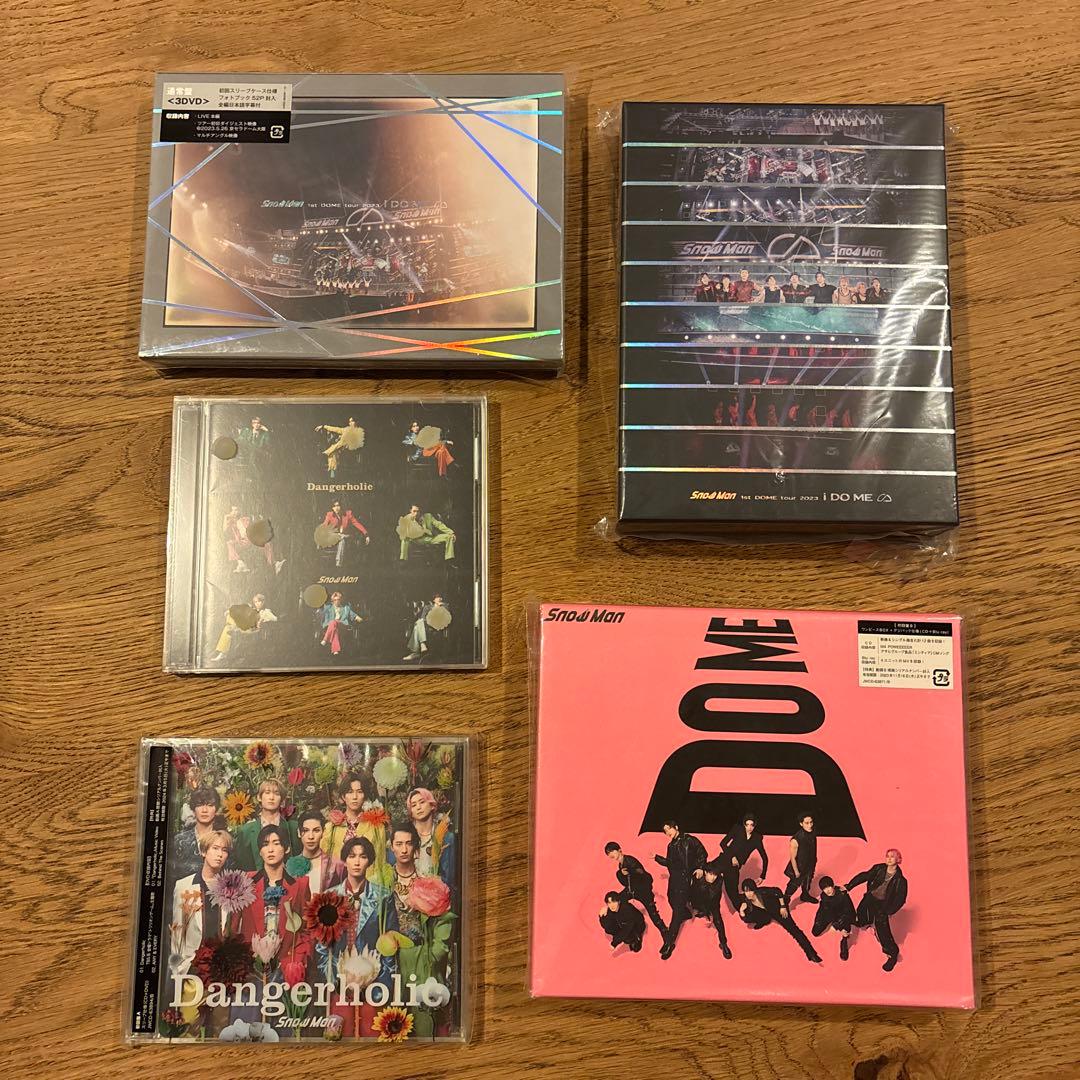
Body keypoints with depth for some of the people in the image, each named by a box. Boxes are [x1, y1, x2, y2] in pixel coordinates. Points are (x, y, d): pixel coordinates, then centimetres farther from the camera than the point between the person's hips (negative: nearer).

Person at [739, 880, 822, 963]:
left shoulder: (762, 891, -32)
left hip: (777, 908, -4)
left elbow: (778, 891, -18)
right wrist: (741, 911, -39)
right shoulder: (746, 900, -21)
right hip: (765, 913, 4)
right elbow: (746, 919, -19)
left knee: (792, 928, -17)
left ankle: (812, 955, -22)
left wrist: (783, 906, -17)